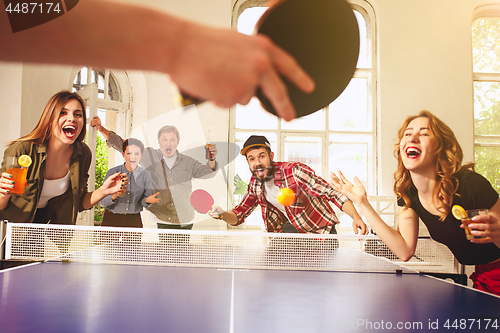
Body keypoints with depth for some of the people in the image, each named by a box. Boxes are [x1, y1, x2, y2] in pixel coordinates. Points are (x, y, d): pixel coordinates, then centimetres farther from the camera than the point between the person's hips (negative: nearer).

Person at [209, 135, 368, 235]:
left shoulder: (295, 171, -29)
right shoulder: (255, 184, -10)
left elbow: (332, 192, -29)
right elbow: (238, 215, 1)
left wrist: (356, 217, -41)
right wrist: (222, 215, -22)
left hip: (321, 230, -5)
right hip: (292, 228, 5)